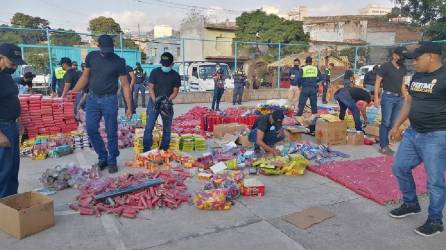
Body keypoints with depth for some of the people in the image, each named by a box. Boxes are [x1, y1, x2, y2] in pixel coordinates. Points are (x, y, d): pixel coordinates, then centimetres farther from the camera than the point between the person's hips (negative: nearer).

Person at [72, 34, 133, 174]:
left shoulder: (119, 62, -6)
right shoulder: (91, 57, 3)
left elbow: (125, 85, -5)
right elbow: (85, 76, 13)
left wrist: (129, 107, -9)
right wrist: (72, 92, 5)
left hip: (109, 100, -3)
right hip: (92, 99, 3)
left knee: (111, 132, 1)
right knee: (91, 130, 1)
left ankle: (112, 161, 17)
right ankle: (103, 158, 18)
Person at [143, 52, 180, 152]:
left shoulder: (175, 75, 1)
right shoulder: (155, 72, -2)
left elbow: (175, 91, 0)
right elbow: (150, 87, -5)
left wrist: (168, 100, -17)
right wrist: (155, 101, -18)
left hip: (167, 104, 2)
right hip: (153, 103, -2)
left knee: (167, 129, 7)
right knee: (149, 127, -5)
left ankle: (164, 150, 19)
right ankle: (146, 151, 1)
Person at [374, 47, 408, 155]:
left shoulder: (403, 68, 11)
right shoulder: (386, 66, -7)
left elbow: (402, 83, 19)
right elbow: (377, 82, -7)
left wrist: (405, 96, 15)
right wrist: (376, 97, -14)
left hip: (399, 98, 6)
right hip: (388, 97, -6)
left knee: (393, 123, 7)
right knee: (386, 122, -5)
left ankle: (385, 143, 15)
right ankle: (383, 146, 2)